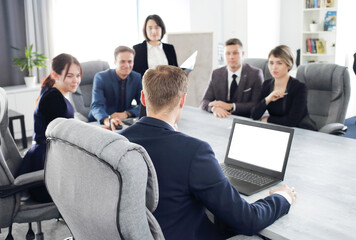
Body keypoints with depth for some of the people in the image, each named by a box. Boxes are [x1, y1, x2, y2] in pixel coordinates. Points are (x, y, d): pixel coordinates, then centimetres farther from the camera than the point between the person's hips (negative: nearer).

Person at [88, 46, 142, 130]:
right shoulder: (100, 78, -10)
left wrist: (126, 114, -19)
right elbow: (96, 106, -23)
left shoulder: (137, 78, 2)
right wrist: (107, 120, -45)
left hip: (123, 122, 3)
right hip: (99, 123, -3)